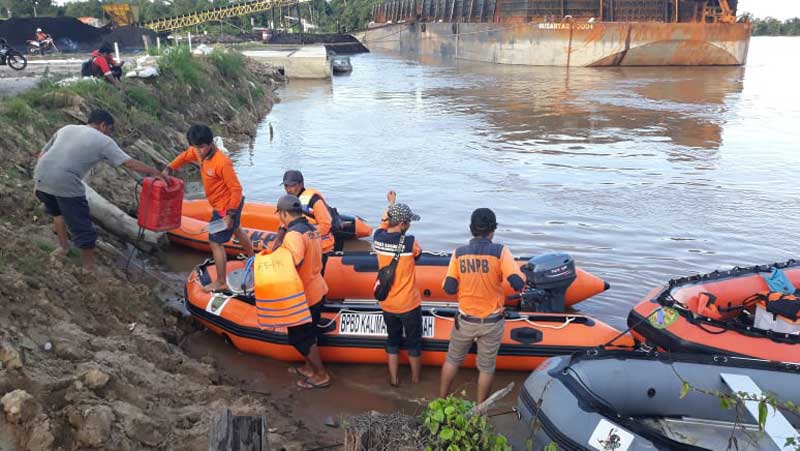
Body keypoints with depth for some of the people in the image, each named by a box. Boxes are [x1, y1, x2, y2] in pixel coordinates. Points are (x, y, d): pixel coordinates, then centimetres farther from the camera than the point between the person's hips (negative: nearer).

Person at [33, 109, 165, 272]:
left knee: (57, 212, 35)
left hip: (41, 178, 7)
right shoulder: (103, 141, 5)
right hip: (66, 185, -6)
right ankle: (90, 269, 14)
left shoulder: (66, 129, 22)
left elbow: (42, 154, 22)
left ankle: (63, 246, 44)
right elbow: (131, 163, 0)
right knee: (83, 228, 6)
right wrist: (156, 172, 5)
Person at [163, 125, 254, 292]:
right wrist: (168, 169, 2)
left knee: (215, 242, -3)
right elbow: (184, 156, 16)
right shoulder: (199, 153, -6)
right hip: (230, 204, 10)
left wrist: (230, 215, -26)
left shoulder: (222, 162, -31)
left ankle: (221, 282, 10)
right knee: (236, 230, 29)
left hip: (226, 207, -10)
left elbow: (236, 188, -28)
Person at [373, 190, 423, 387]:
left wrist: (391, 204, 26)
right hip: (409, 304, -4)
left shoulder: (378, 238, -10)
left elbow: (383, 222, 13)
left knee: (392, 340, 21)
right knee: (414, 342, 17)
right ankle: (415, 378, 32)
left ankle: (393, 378, 29)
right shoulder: (410, 242, -23)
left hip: (386, 304, 4)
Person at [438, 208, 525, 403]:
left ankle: (441, 399, 37)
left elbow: (449, 288, -8)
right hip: (492, 322, -2)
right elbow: (518, 284, -23)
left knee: (452, 359, 23)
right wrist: (521, 276, -1)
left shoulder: (459, 253, -8)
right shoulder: (500, 252, -16)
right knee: (486, 367, 17)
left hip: (465, 320, 2)